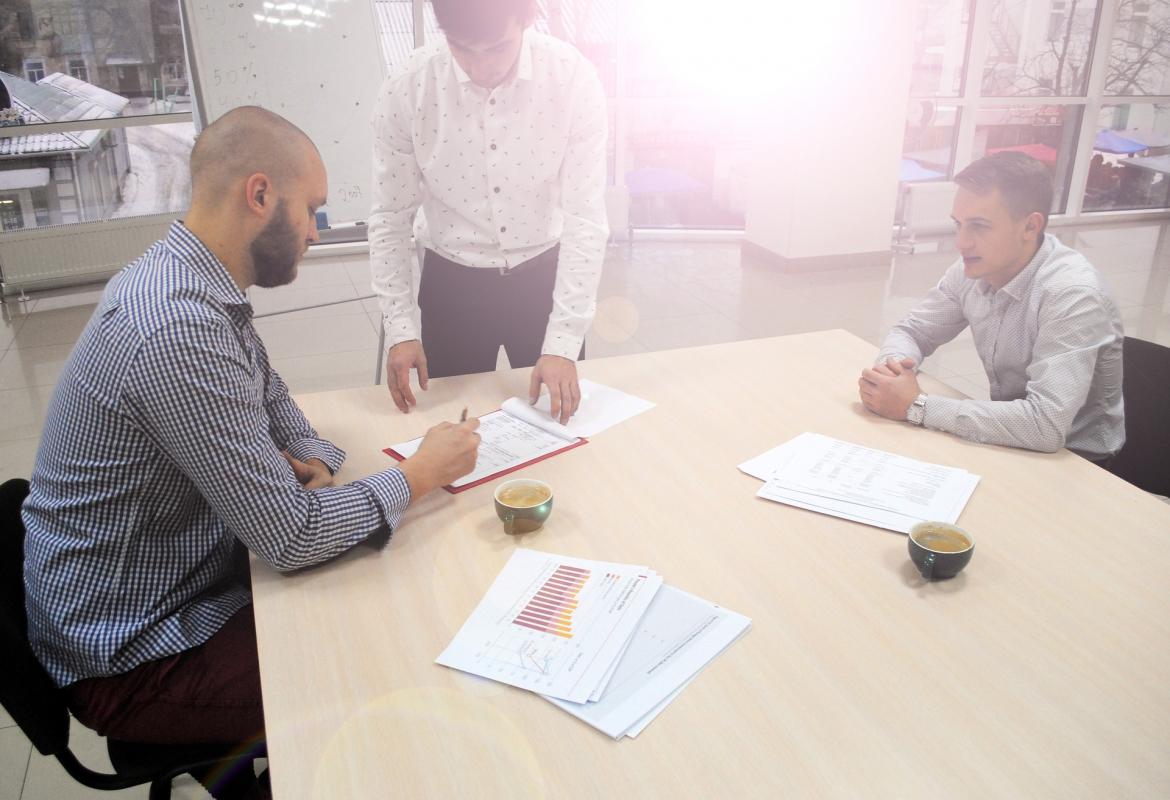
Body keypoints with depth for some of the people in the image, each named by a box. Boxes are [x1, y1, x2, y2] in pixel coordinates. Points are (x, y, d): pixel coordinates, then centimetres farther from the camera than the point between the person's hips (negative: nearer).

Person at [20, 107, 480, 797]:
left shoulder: (185, 279, 0)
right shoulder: (178, 329, -31)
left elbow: (270, 398, 15)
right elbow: (290, 537, -28)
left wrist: (311, 464, -6)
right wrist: (421, 474, -16)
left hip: (187, 579, 9)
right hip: (132, 661, -9)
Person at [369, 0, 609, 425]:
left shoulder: (574, 79, -19)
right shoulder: (404, 91, -17)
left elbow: (585, 217, -19)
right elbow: (391, 219, -8)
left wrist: (563, 344, -23)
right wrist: (400, 330, -13)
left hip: (545, 276, 0)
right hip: (452, 283, 0)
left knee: (558, 414, 14)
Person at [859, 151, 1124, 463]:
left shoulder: (1071, 294, -27)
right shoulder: (972, 270, -8)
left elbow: (1046, 425, -35)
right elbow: (911, 331, 4)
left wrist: (917, 406, -32)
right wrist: (890, 366, -20)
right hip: (1010, 441, 6)